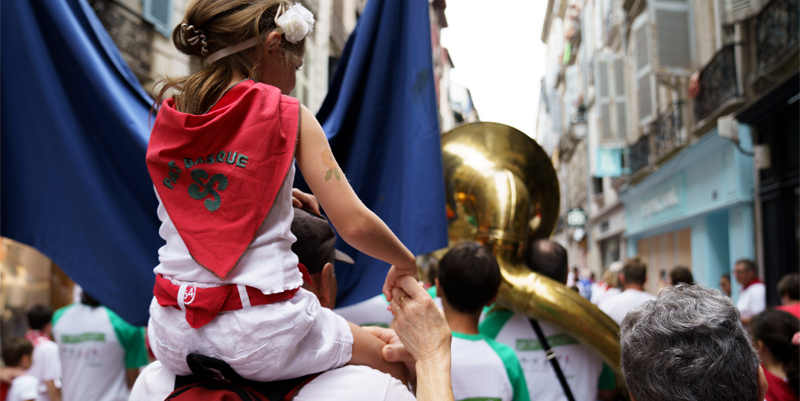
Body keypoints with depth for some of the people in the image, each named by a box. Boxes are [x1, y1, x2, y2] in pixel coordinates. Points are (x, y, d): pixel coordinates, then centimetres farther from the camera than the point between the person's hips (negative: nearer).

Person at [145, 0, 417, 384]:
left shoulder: (167, 114, 7)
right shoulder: (287, 115, -6)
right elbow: (354, 224, -10)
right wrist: (406, 264, 9)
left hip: (174, 340, 5)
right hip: (261, 334, -4)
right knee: (400, 358, 19)